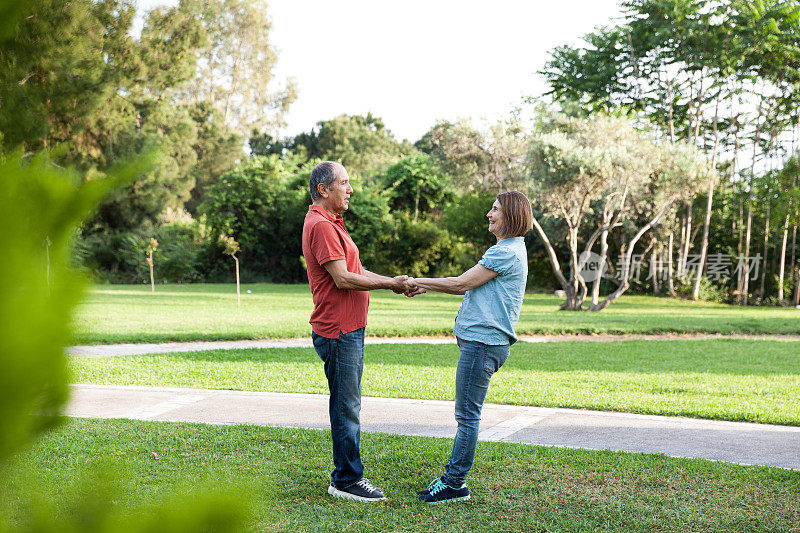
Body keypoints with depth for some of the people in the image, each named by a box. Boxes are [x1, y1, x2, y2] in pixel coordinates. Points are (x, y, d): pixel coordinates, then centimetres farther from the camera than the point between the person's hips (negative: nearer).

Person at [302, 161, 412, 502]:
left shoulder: (331, 223, 20)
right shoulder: (321, 225, -15)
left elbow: (355, 271, 21)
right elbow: (343, 279, -20)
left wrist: (393, 282, 10)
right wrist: (390, 284, -13)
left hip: (349, 329, 11)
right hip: (338, 330, -11)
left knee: (346, 406, 14)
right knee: (346, 407, -5)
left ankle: (346, 476, 22)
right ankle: (346, 480, 2)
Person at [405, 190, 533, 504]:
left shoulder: (506, 252, -13)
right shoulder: (508, 250, 20)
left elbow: (461, 283, -13)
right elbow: (469, 287, 21)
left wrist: (416, 281, -4)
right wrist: (426, 287, 16)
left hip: (484, 342, -11)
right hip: (480, 340, 11)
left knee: (467, 415, -6)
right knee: (466, 414, 13)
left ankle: (455, 484, -1)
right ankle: (453, 477, 18)